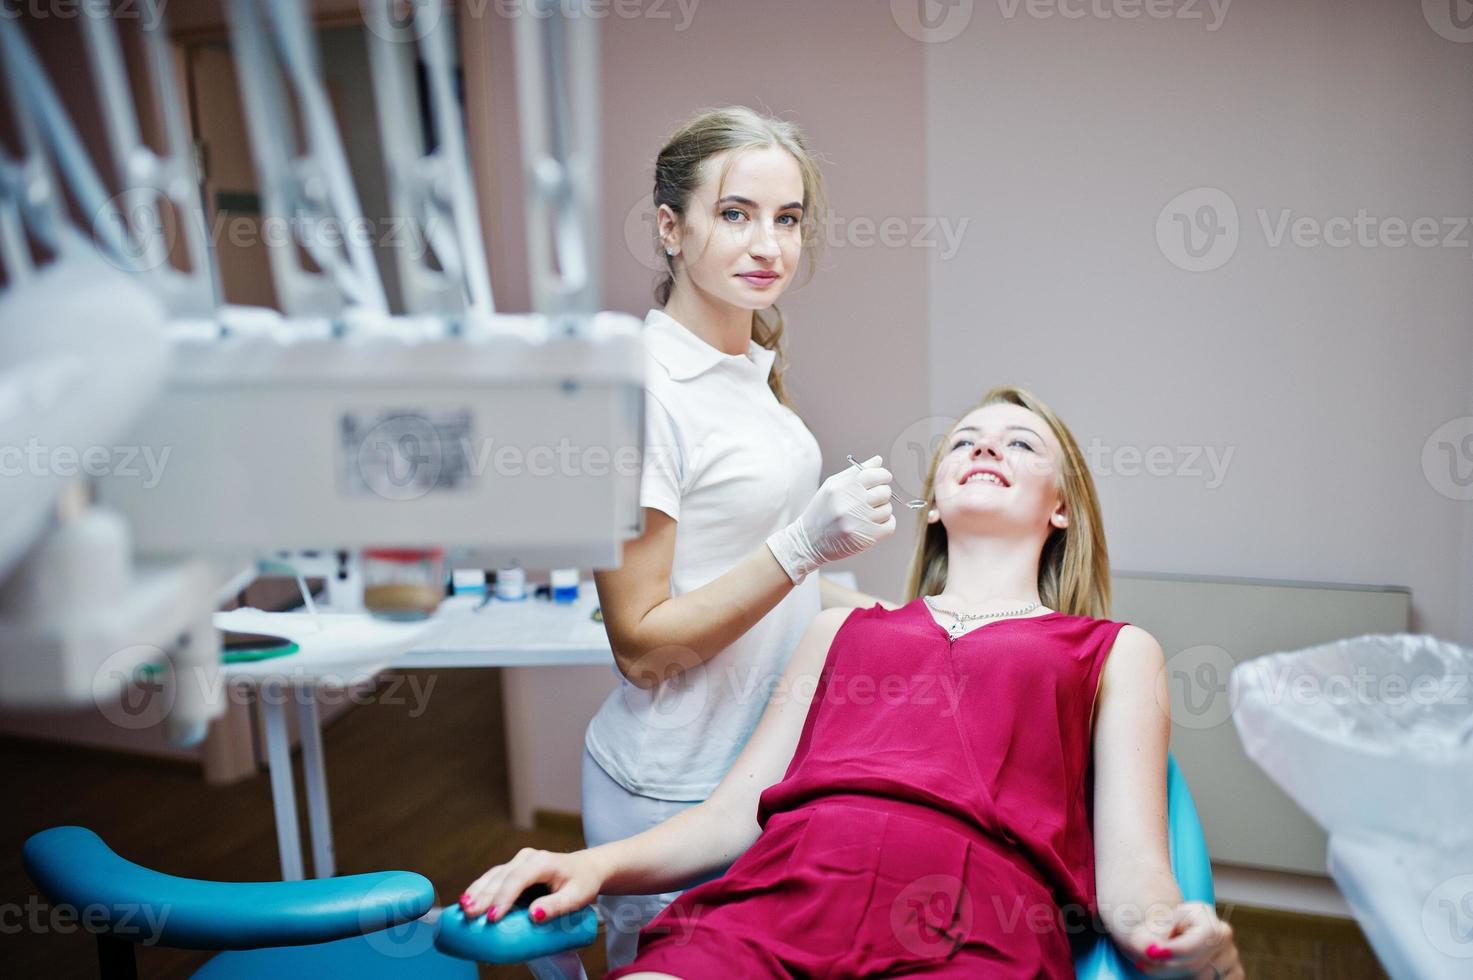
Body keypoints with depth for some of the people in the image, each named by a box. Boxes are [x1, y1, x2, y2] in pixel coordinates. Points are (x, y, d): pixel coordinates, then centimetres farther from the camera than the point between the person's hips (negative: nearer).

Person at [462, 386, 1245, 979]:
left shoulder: (1116, 651, 23)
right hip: (775, 900, 2)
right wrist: (596, 865, 4)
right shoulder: (842, 629, 30)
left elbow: (1130, 872, 11)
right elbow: (732, 816, 21)